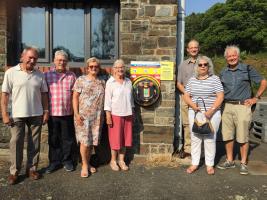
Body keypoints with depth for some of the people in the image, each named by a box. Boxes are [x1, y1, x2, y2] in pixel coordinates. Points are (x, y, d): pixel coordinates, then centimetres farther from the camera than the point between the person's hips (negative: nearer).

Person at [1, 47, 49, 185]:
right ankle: (14, 171, 18)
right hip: (17, 115, -2)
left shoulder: (39, 74, 5)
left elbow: (44, 94, 9)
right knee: (16, 143, 4)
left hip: (36, 115, 3)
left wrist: (46, 111, 4)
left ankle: (32, 169, 23)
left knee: (34, 143, 10)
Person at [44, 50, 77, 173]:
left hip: (68, 113, 1)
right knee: (53, 139, 11)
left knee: (68, 138, 9)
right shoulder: (47, 75, 2)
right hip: (52, 113, 0)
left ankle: (67, 161, 26)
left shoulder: (71, 76, 6)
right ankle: (54, 162, 26)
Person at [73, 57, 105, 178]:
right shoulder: (81, 80, -1)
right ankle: (84, 165, 13)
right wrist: (76, 114, -12)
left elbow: (103, 100, 12)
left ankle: (88, 163, 26)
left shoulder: (102, 82, 11)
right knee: (85, 141, -3)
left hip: (97, 117, 4)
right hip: (83, 115, -4)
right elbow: (75, 97, -4)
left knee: (92, 141, 10)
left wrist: (103, 116, 7)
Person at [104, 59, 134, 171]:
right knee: (115, 138, 4)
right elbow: (107, 100, -9)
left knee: (125, 138, 10)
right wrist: (108, 116, -13)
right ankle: (113, 161, 21)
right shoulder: (110, 82, -6)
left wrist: (132, 112, 12)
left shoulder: (128, 82, 8)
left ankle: (121, 160, 23)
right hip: (115, 114, -4)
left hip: (127, 115, 5)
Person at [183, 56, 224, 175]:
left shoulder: (215, 79, 1)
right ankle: (195, 163, 17)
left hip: (212, 114, -3)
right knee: (195, 138, 6)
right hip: (194, 113, 3)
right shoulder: (192, 80, 11)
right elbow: (186, 96, 9)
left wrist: (211, 111, -16)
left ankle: (210, 165, 15)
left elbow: (220, 97, -6)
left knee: (210, 139, 1)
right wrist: (193, 105, -11)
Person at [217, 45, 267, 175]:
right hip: (227, 107, 4)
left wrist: (255, 98, 0)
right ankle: (230, 161, 23)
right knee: (227, 136, 9)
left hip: (243, 106, -4)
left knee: (242, 137, 1)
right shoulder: (223, 73, 11)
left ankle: (243, 163, 15)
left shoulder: (247, 69, -1)